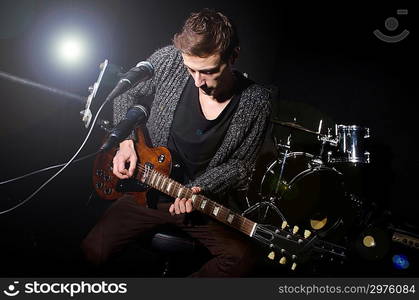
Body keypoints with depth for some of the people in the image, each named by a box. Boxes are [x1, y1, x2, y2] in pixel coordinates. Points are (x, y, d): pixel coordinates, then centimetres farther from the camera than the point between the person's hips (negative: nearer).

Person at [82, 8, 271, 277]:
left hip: (206, 197, -1)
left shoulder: (255, 103, -17)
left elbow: (241, 164, -6)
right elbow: (127, 96, 4)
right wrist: (127, 141, -10)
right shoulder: (168, 61, -14)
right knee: (94, 251, -10)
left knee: (241, 260, -20)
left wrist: (200, 188, -20)